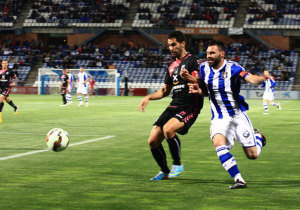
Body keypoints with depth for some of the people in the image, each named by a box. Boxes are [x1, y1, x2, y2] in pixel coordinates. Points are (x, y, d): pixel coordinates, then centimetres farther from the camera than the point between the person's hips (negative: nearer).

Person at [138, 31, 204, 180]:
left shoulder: (191, 61, -4)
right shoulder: (172, 66, 19)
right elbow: (165, 91, 28)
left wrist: (190, 78, -40)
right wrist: (148, 97, 14)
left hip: (189, 107, -8)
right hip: (174, 106, 8)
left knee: (168, 129, -33)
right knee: (153, 141, 0)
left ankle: (177, 165, -12)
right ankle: (165, 171, 21)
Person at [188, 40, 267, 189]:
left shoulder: (232, 68, -14)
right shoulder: (204, 68, -1)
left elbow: (252, 79, -29)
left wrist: (263, 78, -51)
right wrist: (198, 90, -7)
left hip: (238, 116, -2)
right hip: (219, 118, 3)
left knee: (252, 155, 1)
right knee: (218, 143, -29)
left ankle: (258, 136, 39)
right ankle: (238, 180, -25)